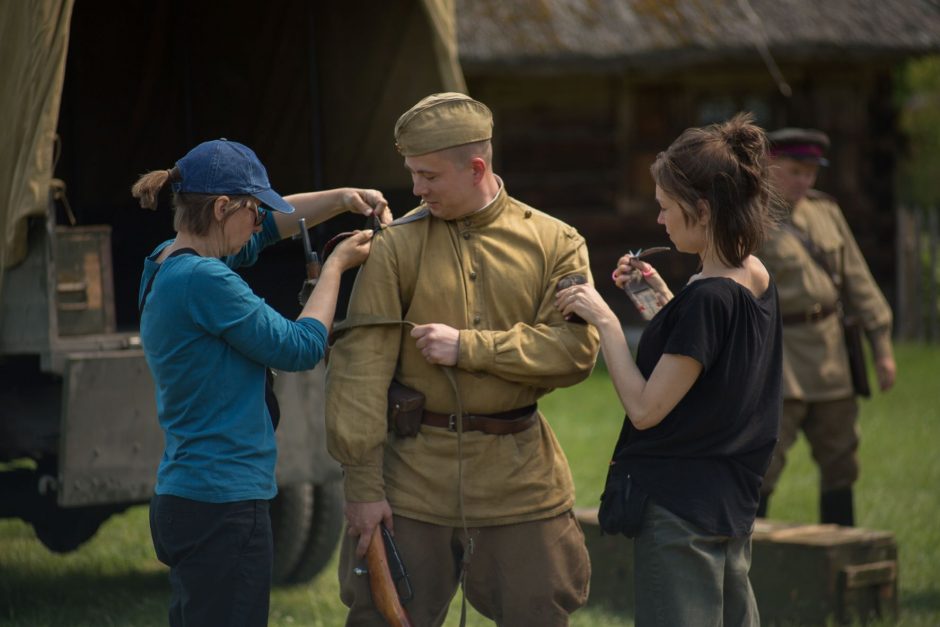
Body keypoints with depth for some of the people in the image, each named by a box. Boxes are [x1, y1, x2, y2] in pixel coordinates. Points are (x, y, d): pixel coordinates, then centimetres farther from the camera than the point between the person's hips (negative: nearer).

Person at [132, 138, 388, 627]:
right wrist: (336, 265, 2)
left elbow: (267, 227, 24)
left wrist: (342, 199, 13)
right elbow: (301, 347, -10)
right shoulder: (203, 280, -18)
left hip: (180, 501, 10)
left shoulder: (165, 265, 10)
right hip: (223, 506, -10)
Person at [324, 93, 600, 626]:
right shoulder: (398, 247, -1)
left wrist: (469, 347, -16)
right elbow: (360, 366, -5)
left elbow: (577, 350, -10)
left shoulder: (555, 244, 2)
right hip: (413, 479, 0)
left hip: (520, 481, 1)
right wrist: (363, 484, -10)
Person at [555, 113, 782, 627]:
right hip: (731, 502, 9)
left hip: (677, 508, -9)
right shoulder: (757, 282, 4)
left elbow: (646, 408, -19)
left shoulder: (707, 299, -22)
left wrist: (605, 320, -14)